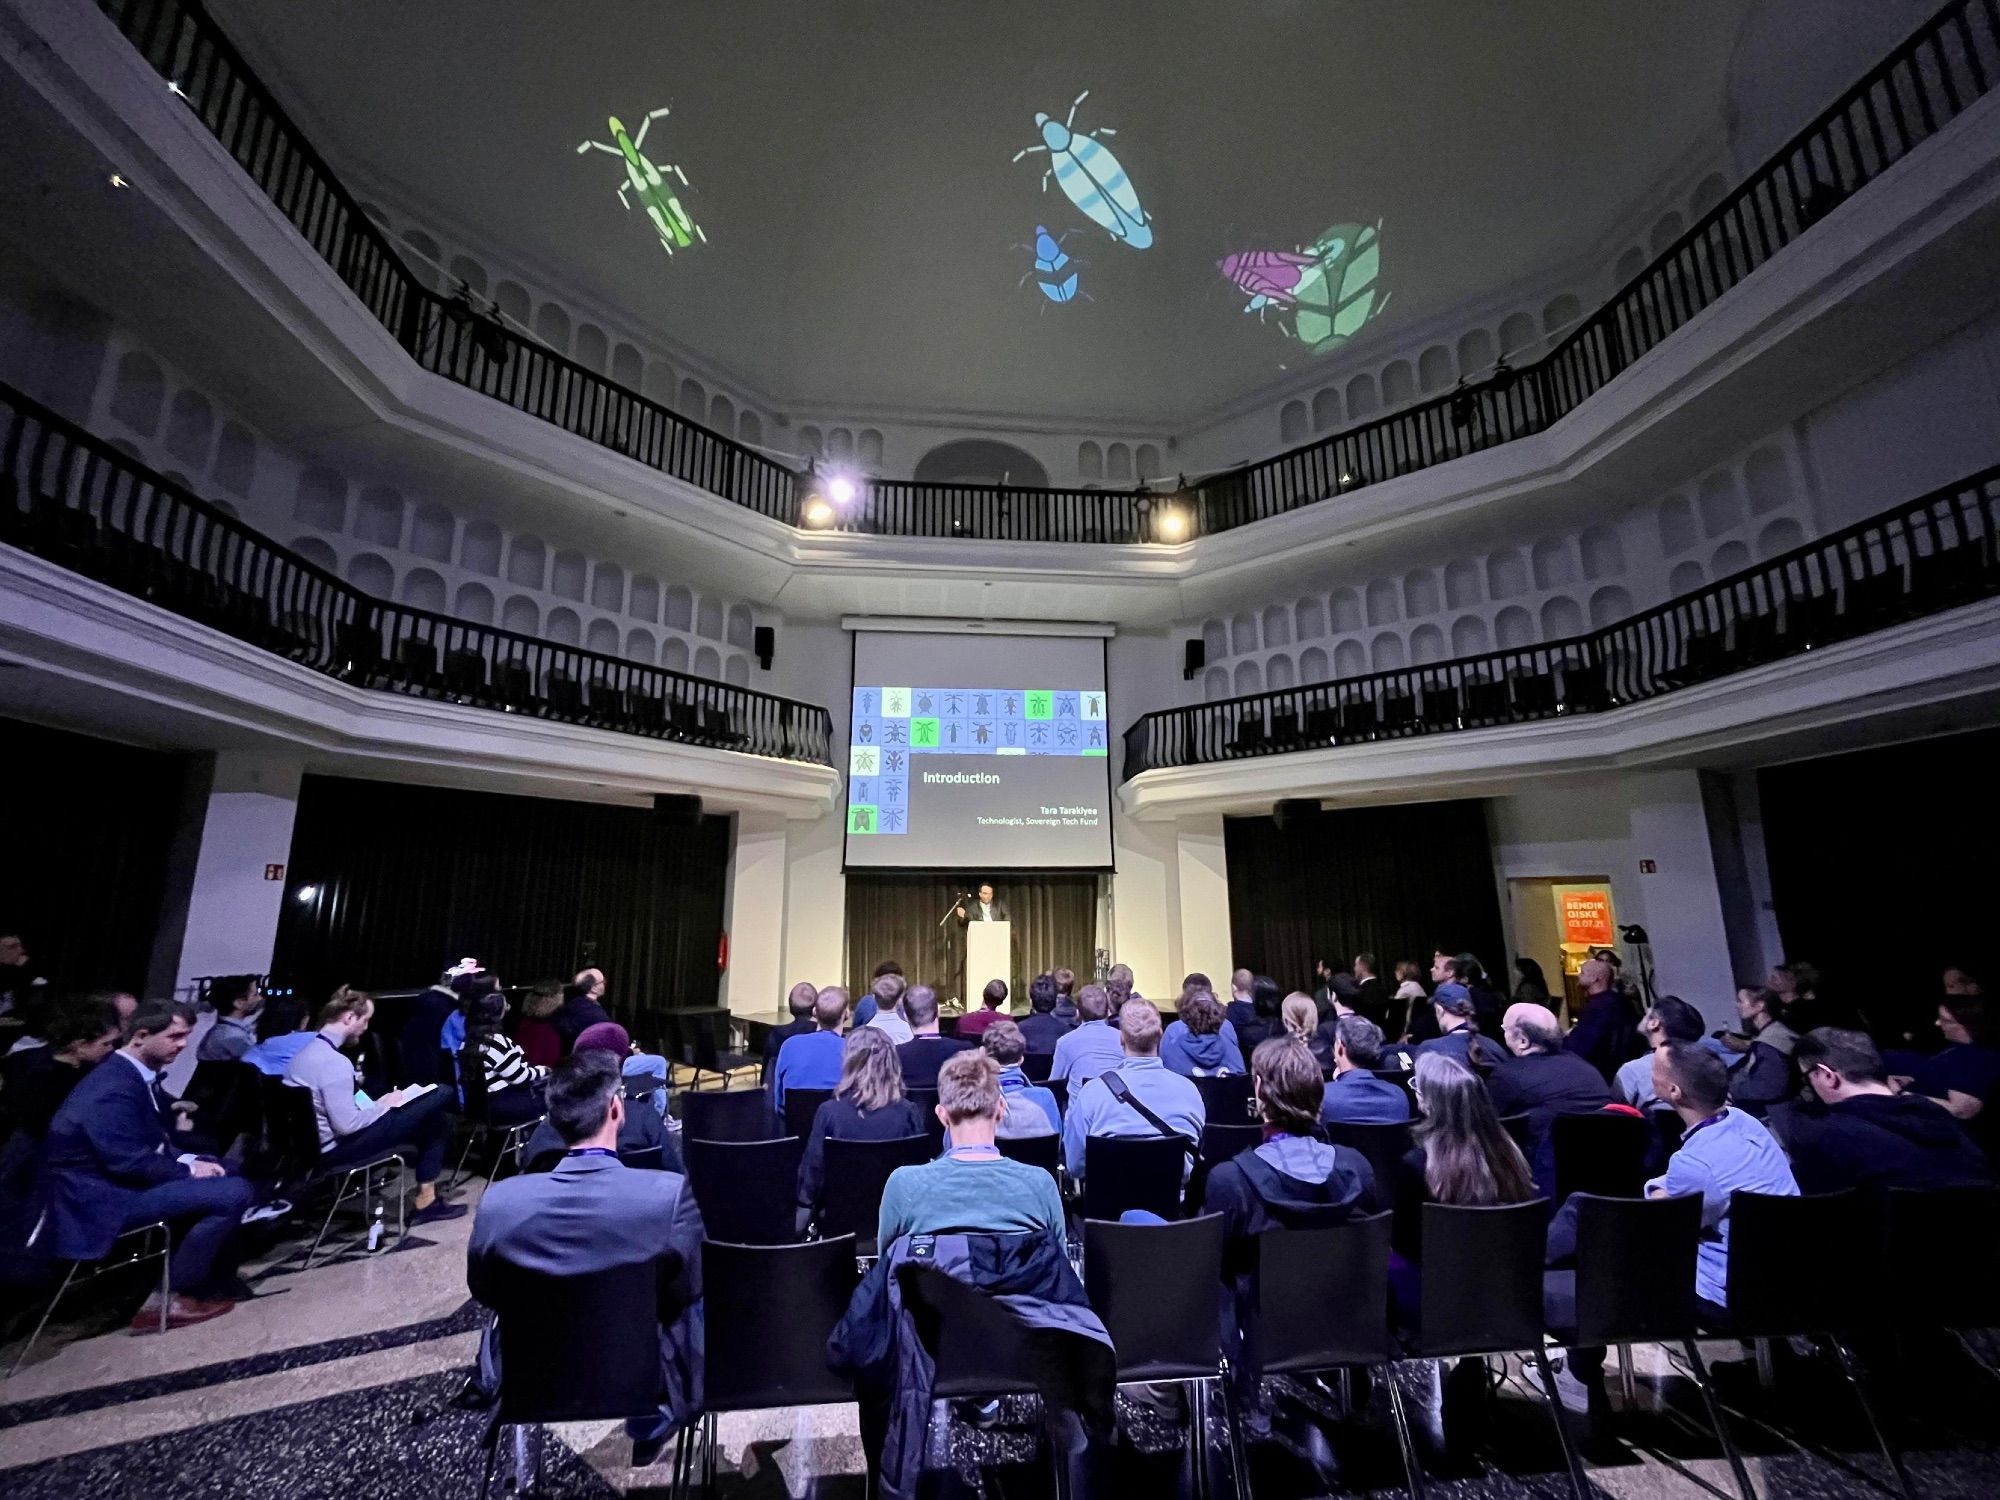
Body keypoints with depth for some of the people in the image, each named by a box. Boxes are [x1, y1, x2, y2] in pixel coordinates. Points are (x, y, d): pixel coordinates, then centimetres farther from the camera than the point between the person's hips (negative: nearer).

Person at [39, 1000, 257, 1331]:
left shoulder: (137, 1074, 8)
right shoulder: (114, 1088, -23)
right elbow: (130, 1164, -24)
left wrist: (187, 1162, -2)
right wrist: (188, 1170, -11)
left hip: (120, 1179, 10)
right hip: (101, 1197, -10)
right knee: (235, 1192, -23)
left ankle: (210, 1280, 17)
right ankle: (167, 1298, -7)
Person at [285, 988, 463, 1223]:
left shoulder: (307, 1050, 5)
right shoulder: (334, 1062, -26)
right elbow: (347, 1125, -27)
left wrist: (353, 1080, 9)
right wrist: (384, 1105, -13)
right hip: (336, 1148, -10)